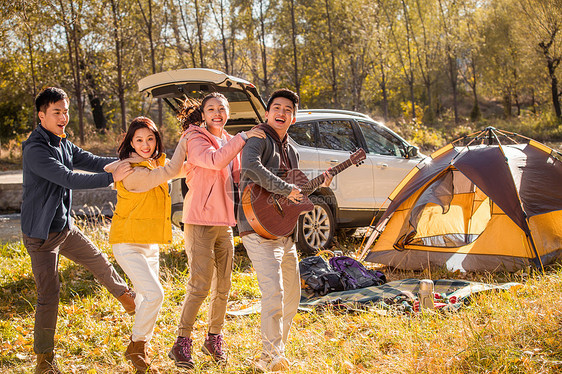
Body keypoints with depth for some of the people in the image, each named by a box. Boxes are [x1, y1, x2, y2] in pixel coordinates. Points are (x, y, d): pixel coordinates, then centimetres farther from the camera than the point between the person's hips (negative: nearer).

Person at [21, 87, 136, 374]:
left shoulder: (64, 144, 6)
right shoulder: (35, 150, -22)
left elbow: (91, 161, 4)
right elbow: (68, 178, -31)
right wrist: (112, 178, -35)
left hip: (66, 227, 8)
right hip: (41, 234, -8)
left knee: (99, 262, 23)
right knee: (49, 293, -7)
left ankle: (127, 298, 50)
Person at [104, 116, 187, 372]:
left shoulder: (154, 163, 6)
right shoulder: (131, 173, -22)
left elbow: (183, 169, 20)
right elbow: (171, 171, -23)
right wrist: (185, 138, -15)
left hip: (149, 243, 9)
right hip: (128, 244, -9)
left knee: (145, 297, 15)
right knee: (154, 294, -18)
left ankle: (140, 349, 29)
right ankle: (135, 348, -2)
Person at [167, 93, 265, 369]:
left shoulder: (228, 142, 17)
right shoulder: (196, 139, -6)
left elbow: (237, 178, 19)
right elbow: (215, 161, -26)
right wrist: (243, 138, -27)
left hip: (224, 222, 7)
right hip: (200, 221, -7)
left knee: (222, 287, 9)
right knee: (200, 285, -11)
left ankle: (214, 340, 23)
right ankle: (181, 344, -1)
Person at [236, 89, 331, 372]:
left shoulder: (291, 152, 19)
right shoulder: (258, 139, -7)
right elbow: (250, 168, -30)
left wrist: (317, 189, 10)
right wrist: (287, 189, -27)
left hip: (283, 232, 9)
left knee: (291, 297, 14)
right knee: (273, 292, -19)